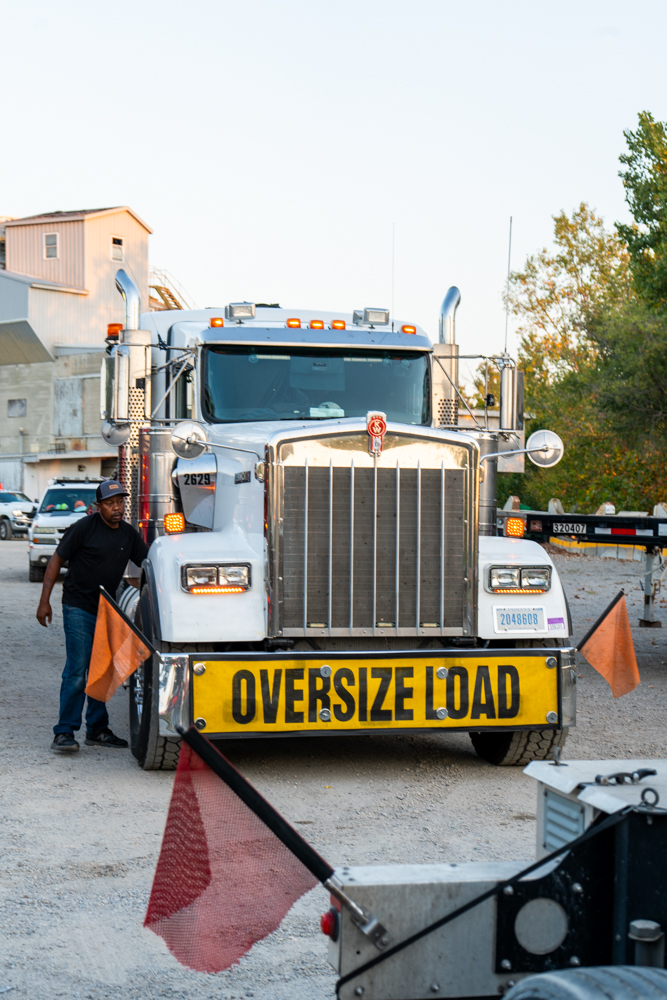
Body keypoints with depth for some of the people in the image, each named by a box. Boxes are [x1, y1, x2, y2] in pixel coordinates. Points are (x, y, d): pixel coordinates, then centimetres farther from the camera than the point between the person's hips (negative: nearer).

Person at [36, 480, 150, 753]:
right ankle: (64, 732, -7)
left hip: (107, 609, 6)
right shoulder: (84, 528, -10)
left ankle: (97, 730, 19)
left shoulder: (129, 534, 7)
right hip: (78, 608, -6)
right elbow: (57, 559, -6)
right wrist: (44, 600, -10)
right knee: (77, 670, -11)